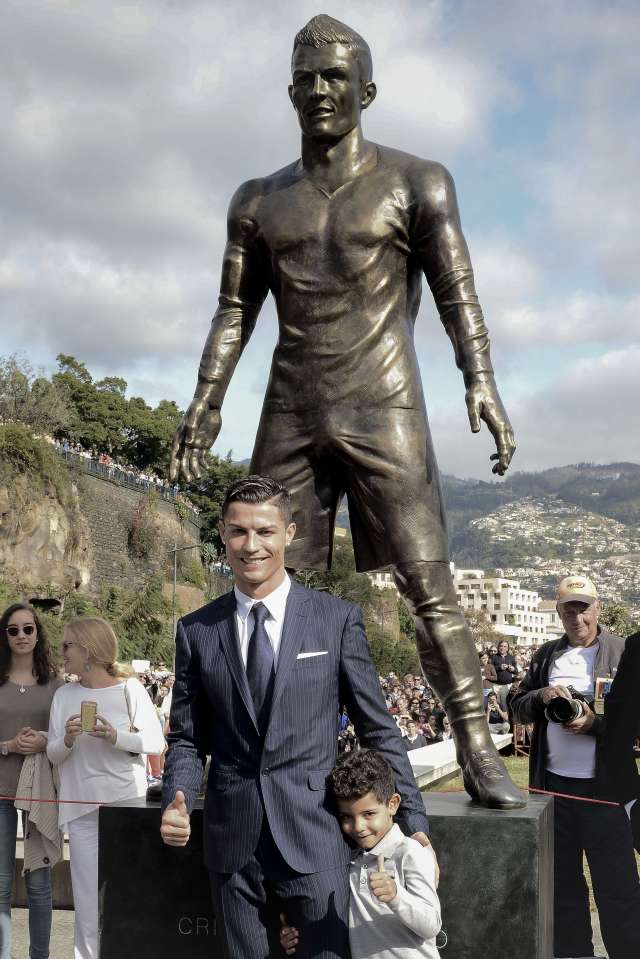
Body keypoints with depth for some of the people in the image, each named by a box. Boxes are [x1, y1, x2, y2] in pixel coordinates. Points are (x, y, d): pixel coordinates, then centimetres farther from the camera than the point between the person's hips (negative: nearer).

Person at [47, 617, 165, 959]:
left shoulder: (130, 688, -4)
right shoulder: (64, 695, 6)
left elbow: (156, 741, -6)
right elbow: (53, 754, 8)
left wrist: (116, 737, -20)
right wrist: (67, 740, -13)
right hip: (81, 808, 2)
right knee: (88, 901, 4)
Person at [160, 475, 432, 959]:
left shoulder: (338, 619, -2)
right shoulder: (196, 630, 4)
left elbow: (379, 729, 2)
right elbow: (188, 737, 9)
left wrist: (413, 822, 0)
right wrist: (177, 801, -8)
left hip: (314, 834, -2)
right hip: (232, 841, 2)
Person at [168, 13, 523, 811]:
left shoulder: (415, 183, 6)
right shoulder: (258, 202, 16)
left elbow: (457, 294, -2)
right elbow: (234, 313, 14)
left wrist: (481, 381, -17)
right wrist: (205, 403, 2)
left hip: (384, 413, -3)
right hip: (290, 416, 4)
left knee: (427, 585, -9)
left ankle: (477, 751, -6)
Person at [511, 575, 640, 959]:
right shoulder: (546, 654, 9)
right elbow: (518, 709, 11)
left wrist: (595, 723, -22)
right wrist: (542, 696, -9)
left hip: (604, 787, -4)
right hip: (553, 784, 5)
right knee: (563, 883, 16)